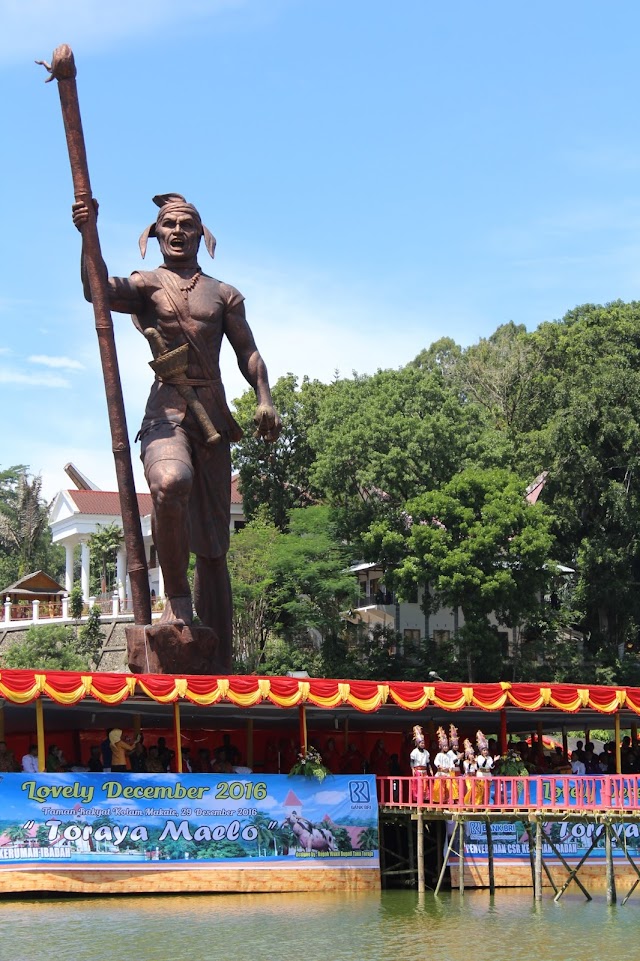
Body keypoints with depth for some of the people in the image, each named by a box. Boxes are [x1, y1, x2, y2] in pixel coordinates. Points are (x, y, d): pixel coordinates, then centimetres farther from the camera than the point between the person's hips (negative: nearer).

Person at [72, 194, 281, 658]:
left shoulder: (224, 294, 20)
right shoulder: (146, 284, 11)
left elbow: (248, 353, 16)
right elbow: (96, 291, -8)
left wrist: (265, 400, -2)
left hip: (213, 416, 3)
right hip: (166, 410, -3)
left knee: (213, 546, 3)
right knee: (170, 483, -38)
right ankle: (177, 598, -22)